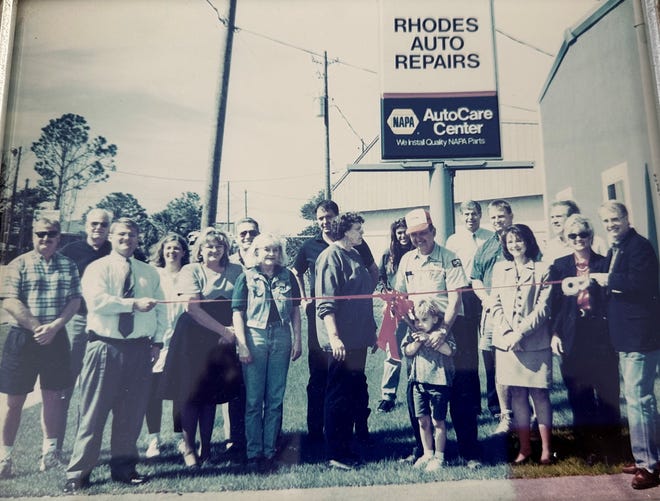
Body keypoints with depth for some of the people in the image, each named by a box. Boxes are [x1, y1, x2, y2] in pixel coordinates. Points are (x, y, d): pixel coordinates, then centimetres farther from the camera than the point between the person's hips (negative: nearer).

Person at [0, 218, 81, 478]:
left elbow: (75, 301, 1)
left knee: (53, 395, 9)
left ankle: (50, 448, 22)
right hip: (22, 337, -2)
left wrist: (54, 327, -13)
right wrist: (38, 328, -15)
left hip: (56, 337, 2)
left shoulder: (69, 266, 7)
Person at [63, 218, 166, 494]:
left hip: (139, 349, 4)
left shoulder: (149, 272, 12)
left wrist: (157, 340, 2)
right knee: (93, 413, 1)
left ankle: (124, 468, 26)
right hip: (105, 347, -4)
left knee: (132, 414, 11)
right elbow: (97, 300, -18)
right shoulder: (97, 268, 0)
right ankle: (77, 473, 14)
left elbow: (160, 309, 12)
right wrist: (134, 303, -20)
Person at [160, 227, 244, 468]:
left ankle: (205, 446, 22)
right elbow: (192, 307, -11)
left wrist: (237, 330, -8)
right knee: (192, 393, 1)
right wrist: (222, 329, -13)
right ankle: (188, 448, 16)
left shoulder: (235, 271, 8)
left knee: (212, 393, 8)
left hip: (224, 339, 3)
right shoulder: (191, 271, -2)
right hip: (194, 337, -3)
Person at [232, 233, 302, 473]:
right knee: (253, 399, 3)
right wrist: (242, 344, -9)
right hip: (255, 337, -2)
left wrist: (297, 339, 6)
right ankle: (253, 453, 13)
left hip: (281, 338, 2)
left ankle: (269, 451, 18)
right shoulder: (247, 277, 1)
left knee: (275, 399, 8)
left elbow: (295, 309, 12)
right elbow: (237, 312, -2)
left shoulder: (287, 276, 8)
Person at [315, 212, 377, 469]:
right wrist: (334, 337, -25)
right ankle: (335, 454, 13)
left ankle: (346, 446, 28)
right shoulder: (331, 256, -12)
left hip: (358, 339, 9)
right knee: (338, 397, 0)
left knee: (356, 394, 15)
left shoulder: (355, 255, 16)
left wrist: (372, 331, 22)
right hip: (341, 341, -9)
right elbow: (326, 303, -19)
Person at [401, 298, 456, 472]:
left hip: (439, 381, -4)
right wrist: (418, 341, -15)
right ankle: (427, 453, 26)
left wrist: (429, 338, -21)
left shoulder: (442, 334, -4)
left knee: (438, 421, 4)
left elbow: (449, 350, -19)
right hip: (419, 381, 4)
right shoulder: (414, 335, 7)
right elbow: (408, 351, 1)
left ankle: (439, 457, 17)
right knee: (422, 420, 11)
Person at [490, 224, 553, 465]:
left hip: (536, 341, -3)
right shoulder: (499, 269, 11)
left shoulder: (542, 270, 1)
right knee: (517, 394, 7)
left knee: (539, 393, 0)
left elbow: (543, 307, -5)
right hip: (506, 342, 3)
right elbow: (496, 305, 6)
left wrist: (520, 332, -13)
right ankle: (525, 447, 16)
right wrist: (507, 333, -7)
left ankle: (546, 448, 12)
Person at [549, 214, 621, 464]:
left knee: (607, 393, 4)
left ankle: (608, 447, 21)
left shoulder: (604, 263, 3)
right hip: (572, 338, 1)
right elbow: (555, 302, 6)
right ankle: (588, 448, 22)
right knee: (580, 397, 7)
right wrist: (555, 334, 1)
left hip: (602, 337, -1)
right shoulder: (560, 266, 6)